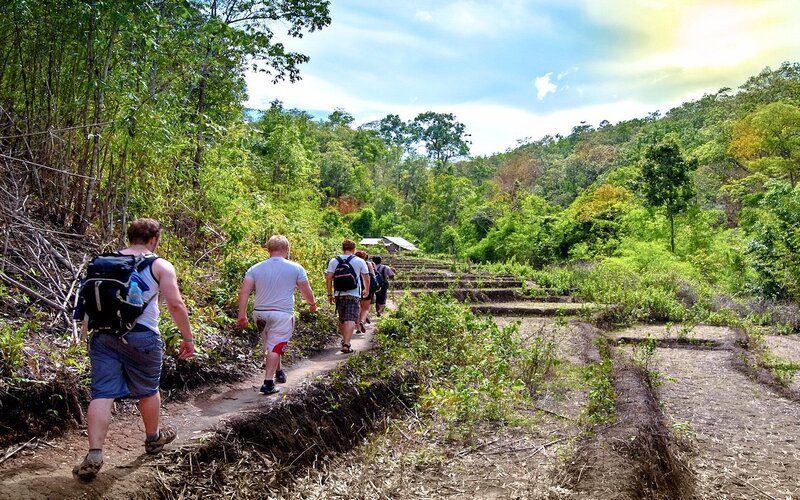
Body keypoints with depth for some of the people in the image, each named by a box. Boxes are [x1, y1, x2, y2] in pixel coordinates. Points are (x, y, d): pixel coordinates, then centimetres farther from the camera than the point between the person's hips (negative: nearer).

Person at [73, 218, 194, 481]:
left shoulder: (104, 262, 11)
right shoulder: (160, 266, -4)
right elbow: (175, 305, -10)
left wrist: (87, 330, 21)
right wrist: (187, 338, -3)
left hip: (103, 336, 3)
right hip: (142, 337, -3)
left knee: (102, 394, 5)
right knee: (148, 390, 16)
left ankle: (94, 456, 0)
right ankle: (154, 438, 37)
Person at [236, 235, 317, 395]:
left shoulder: (255, 269, 5)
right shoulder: (296, 268, -1)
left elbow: (244, 291, -3)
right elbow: (306, 291, 5)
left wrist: (242, 314, -1)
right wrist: (312, 304, 23)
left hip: (260, 313, 4)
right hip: (282, 313, -4)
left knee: (269, 345, 21)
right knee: (275, 347, -3)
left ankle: (279, 372, 39)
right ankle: (268, 383, -9)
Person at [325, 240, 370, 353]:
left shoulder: (334, 261, 4)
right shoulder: (360, 261, 0)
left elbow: (328, 278, -2)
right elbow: (366, 278, 6)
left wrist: (329, 294, 4)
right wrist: (367, 290, 23)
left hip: (339, 295, 3)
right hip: (354, 295, -3)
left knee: (342, 319, 19)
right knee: (351, 320, -8)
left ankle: (345, 339, 37)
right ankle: (346, 344, -21)